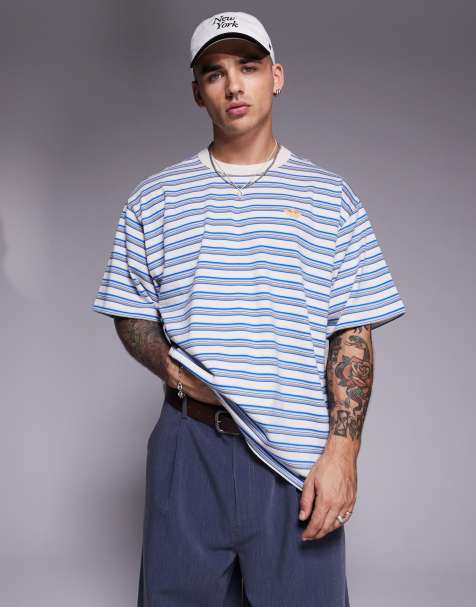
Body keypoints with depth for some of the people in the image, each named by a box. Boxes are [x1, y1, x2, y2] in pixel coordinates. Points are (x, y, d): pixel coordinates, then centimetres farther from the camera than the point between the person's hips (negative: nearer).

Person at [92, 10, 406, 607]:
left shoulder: (330, 198, 5)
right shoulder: (153, 199, 9)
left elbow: (352, 334, 1)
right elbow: (131, 317, 12)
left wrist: (342, 450, -8)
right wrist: (168, 364, -9)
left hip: (298, 456, -1)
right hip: (188, 445, 1)